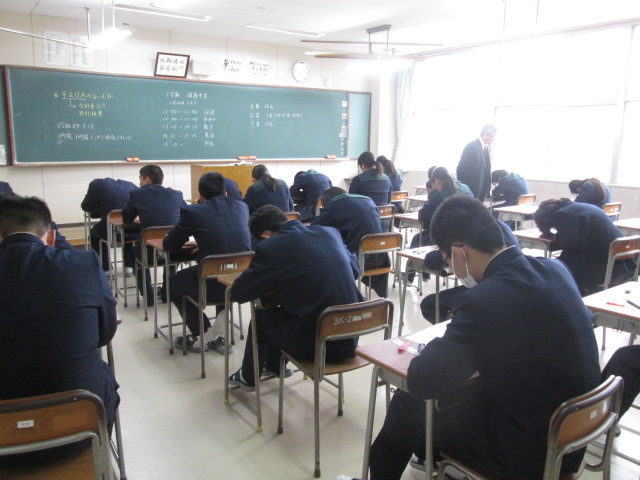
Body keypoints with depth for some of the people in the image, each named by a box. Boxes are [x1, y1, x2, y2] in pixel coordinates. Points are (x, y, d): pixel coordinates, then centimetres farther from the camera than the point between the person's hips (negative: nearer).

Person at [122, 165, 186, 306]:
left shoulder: (136, 194, 1)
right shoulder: (176, 194, 5)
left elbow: (126, 219, 13)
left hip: (149, 250, -2)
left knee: (137, 251, 34)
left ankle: (148, 296, 28)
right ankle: (168, 293, 38)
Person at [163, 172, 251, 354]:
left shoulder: (193, 211, -2)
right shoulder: (242, 207, 9)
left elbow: (168, 245, 9)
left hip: (212, 285, -4)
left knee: (174, 283, 28)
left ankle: (203, 336, 27)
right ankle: (219, 335, 30)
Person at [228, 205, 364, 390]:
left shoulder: (270, 247, -10)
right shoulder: (330, 232, 6)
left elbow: (238, 292, -2)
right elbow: (355, 269, 19)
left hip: (315, 343, -6)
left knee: (261, 316, 22)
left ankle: (248, 377, 44)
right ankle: (273, 365, 55)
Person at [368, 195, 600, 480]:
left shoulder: (483, 300, -29)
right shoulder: (555, 270, -5)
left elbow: (421, 382, -21)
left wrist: (437, 346, -2)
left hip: (527, 451, -7)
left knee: (407, 405, 10)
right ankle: (430, 452, 49)